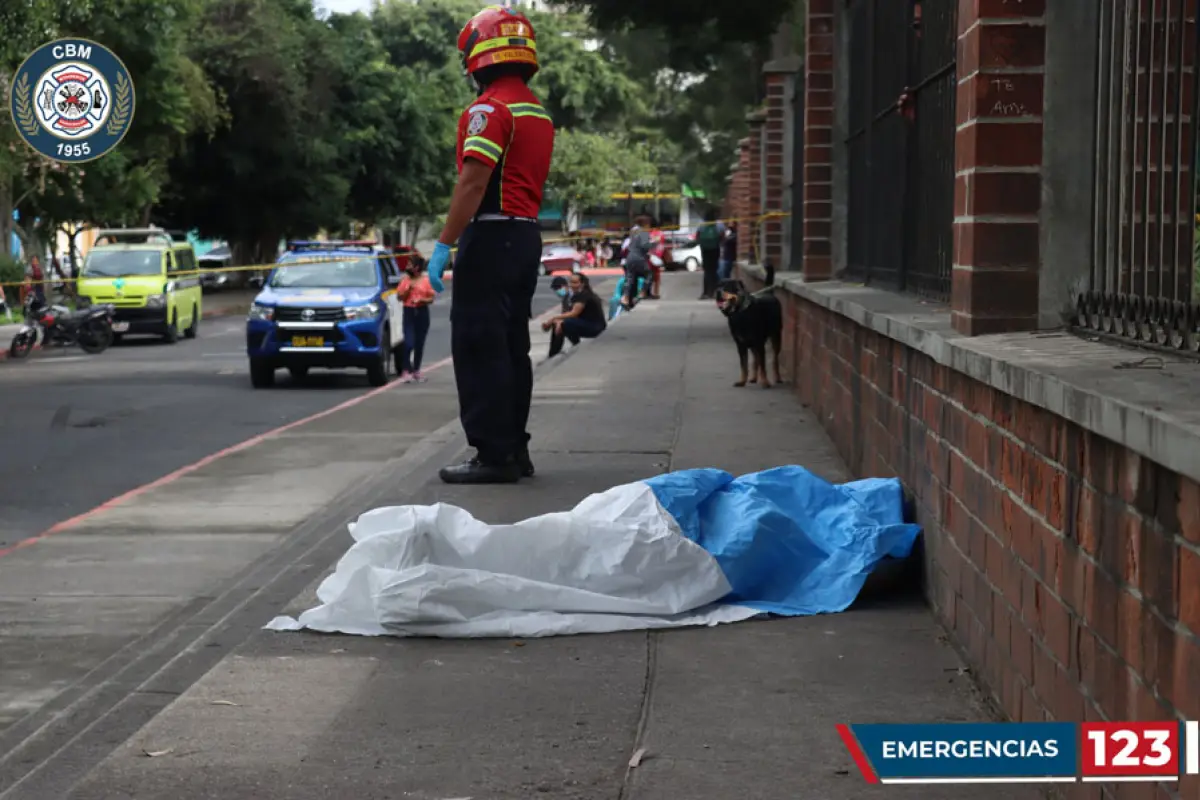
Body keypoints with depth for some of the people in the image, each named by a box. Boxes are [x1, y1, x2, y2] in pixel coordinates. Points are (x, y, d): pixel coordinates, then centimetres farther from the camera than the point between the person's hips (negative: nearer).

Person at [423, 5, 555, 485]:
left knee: (479, 348, -6)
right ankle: (515, 449, 18)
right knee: (511, 347, 14)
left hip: (491, 236, -9)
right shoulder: (539, 113, 16)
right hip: (527, 236, 9)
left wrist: (444, 244, -19)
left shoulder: (490, 109, -14)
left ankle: (493, 455, -8)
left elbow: (473, 182, -21)